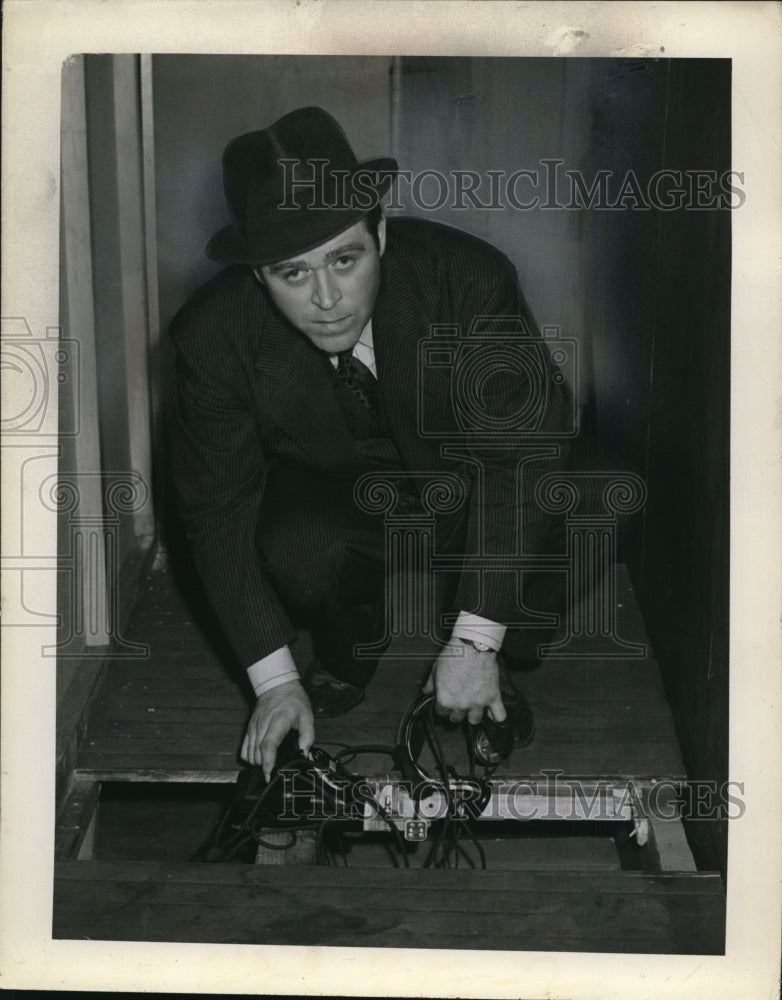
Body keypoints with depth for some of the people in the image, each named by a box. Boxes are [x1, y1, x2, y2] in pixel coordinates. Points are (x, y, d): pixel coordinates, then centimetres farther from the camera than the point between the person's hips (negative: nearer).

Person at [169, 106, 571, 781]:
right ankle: (343, 661, 2)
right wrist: (275, 681, -21)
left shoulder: (469, 279, -30)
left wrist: (476, 642, -31)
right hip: (328, 494, 0)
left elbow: (524, 447, -28)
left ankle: (495, 662, -1)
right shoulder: (214, 334, -25)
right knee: (298, 553, -34)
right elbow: (216, 508, -17)